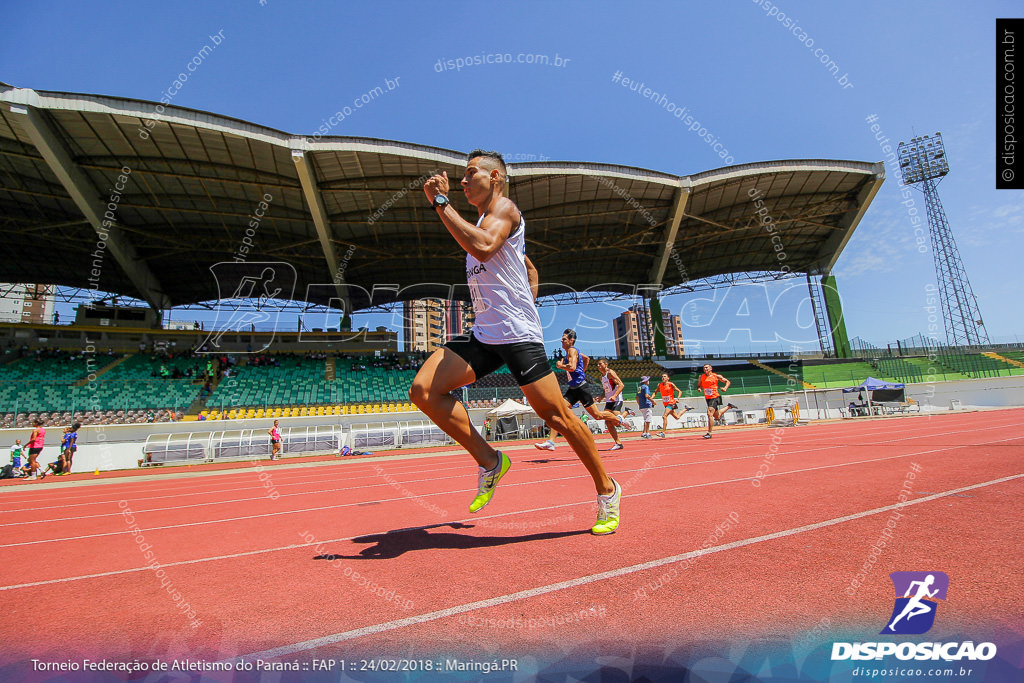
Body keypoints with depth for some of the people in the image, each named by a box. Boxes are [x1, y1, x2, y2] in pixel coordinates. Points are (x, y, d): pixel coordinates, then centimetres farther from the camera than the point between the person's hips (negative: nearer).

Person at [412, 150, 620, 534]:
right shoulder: (484, 221, 25)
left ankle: (607, 491, 18)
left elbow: (483, 246, -27)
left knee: (556, 416, -5)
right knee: (423, 391, -8)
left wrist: (440, 201, -17)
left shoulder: (504, 208, -2)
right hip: (483, 335, 9)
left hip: (518, 334, -8)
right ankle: (489, 462, 3)